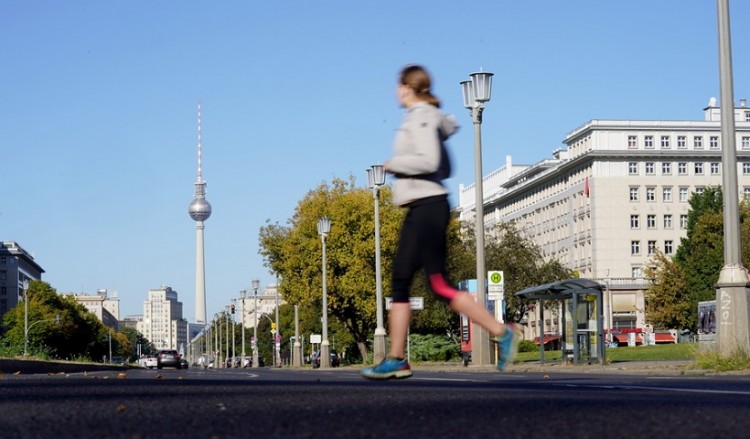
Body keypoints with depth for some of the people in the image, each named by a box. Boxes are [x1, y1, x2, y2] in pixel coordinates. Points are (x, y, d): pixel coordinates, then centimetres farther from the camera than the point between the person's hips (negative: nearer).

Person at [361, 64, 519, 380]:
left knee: (440, 285, -11)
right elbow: (443, 167, 21)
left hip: (428, 207, -10)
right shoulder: (430, 117, 18)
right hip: (420, 210, 10)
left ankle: (501, 332, -7)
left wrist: (393, 164, -10)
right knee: (400, 283, 7)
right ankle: (396, 360, 6)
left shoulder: (420, 117, -10)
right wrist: (403, 175, 14)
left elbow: (429, 161, -23)